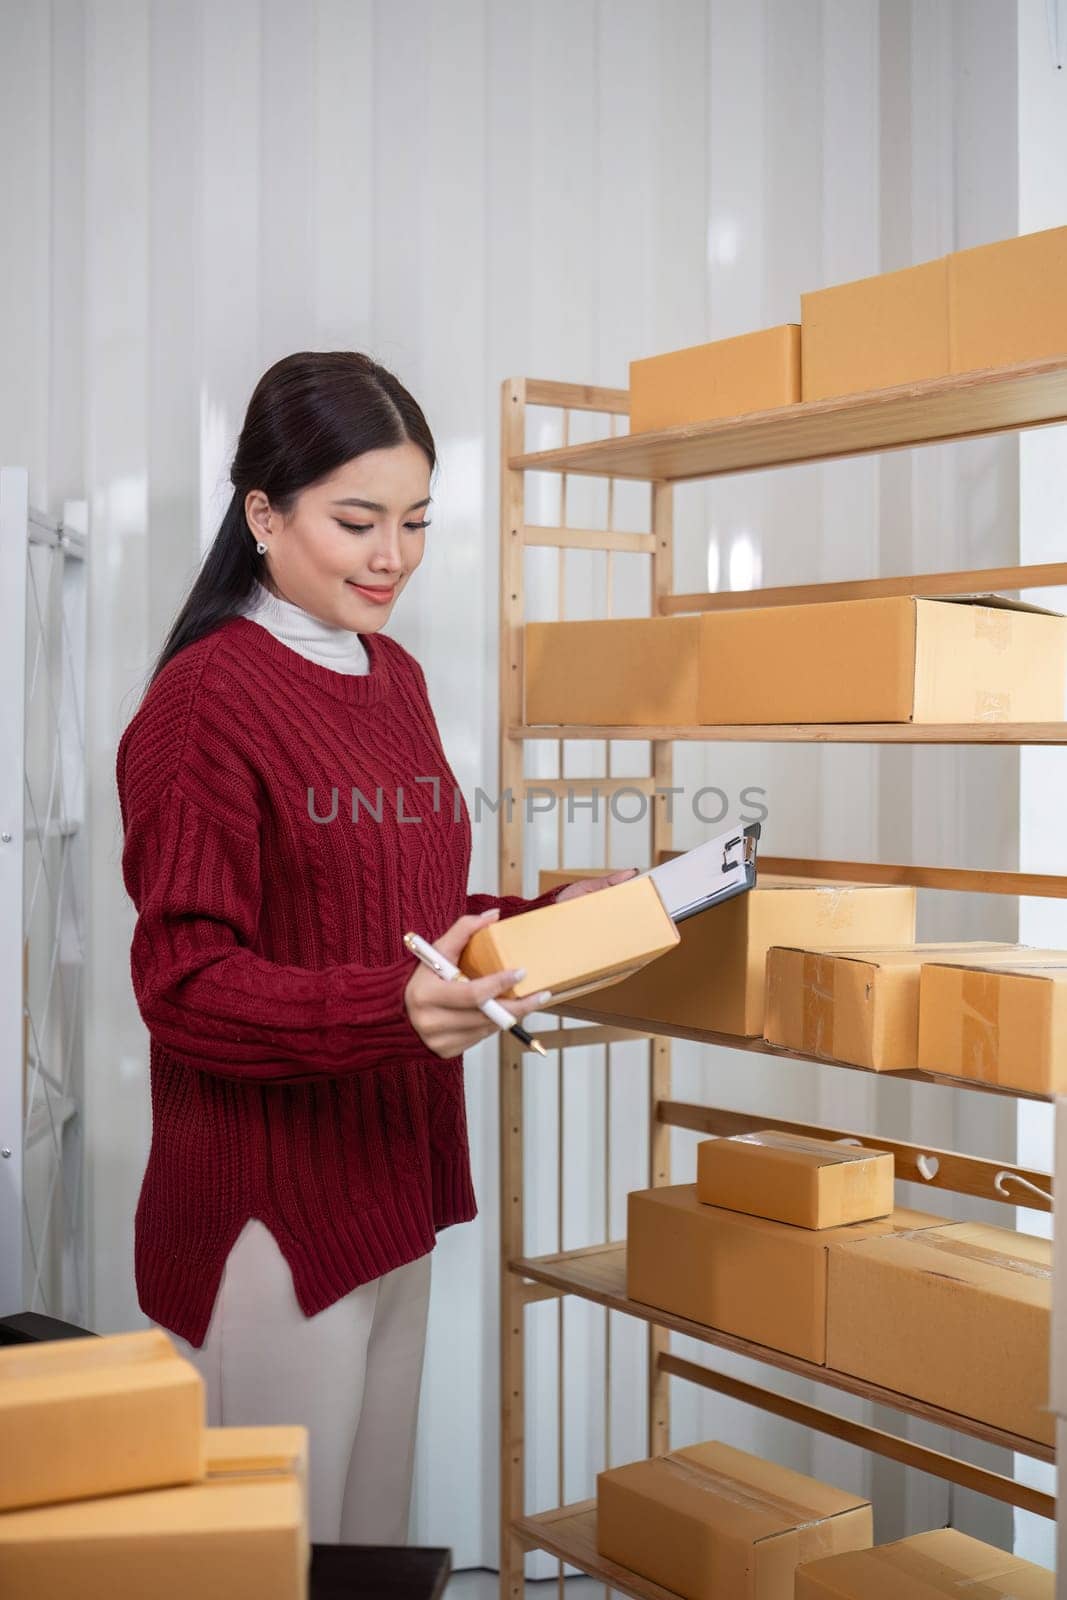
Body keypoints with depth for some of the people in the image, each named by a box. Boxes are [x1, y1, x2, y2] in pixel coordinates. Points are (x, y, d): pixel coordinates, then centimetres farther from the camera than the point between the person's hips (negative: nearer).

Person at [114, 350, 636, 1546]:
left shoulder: (394, 677, 9)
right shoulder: (207, 698, -15)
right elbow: (186, 985, -17)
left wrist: (552, 918, 0)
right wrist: (392, 1009, -30)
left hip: (394, 1181, 8)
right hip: (268, 1208, -7)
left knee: (378, 1533, 21)